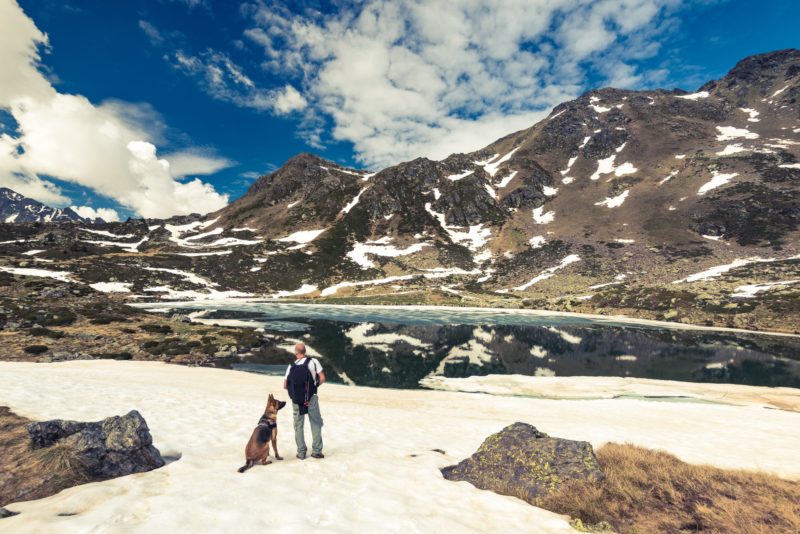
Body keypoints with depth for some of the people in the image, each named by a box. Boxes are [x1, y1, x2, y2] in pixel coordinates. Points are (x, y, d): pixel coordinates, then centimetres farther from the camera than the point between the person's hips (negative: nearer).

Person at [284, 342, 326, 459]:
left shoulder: (291, 366, 3)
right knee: (316, 424, 9)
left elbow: (285, 386, 5)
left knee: (298, 426, 12)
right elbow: (322, 378, -7)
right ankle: (316, 451, 9)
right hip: (311, 398, -2)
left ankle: (301, 452, 16)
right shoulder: (313, 361, -4)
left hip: (296, 400, 2)